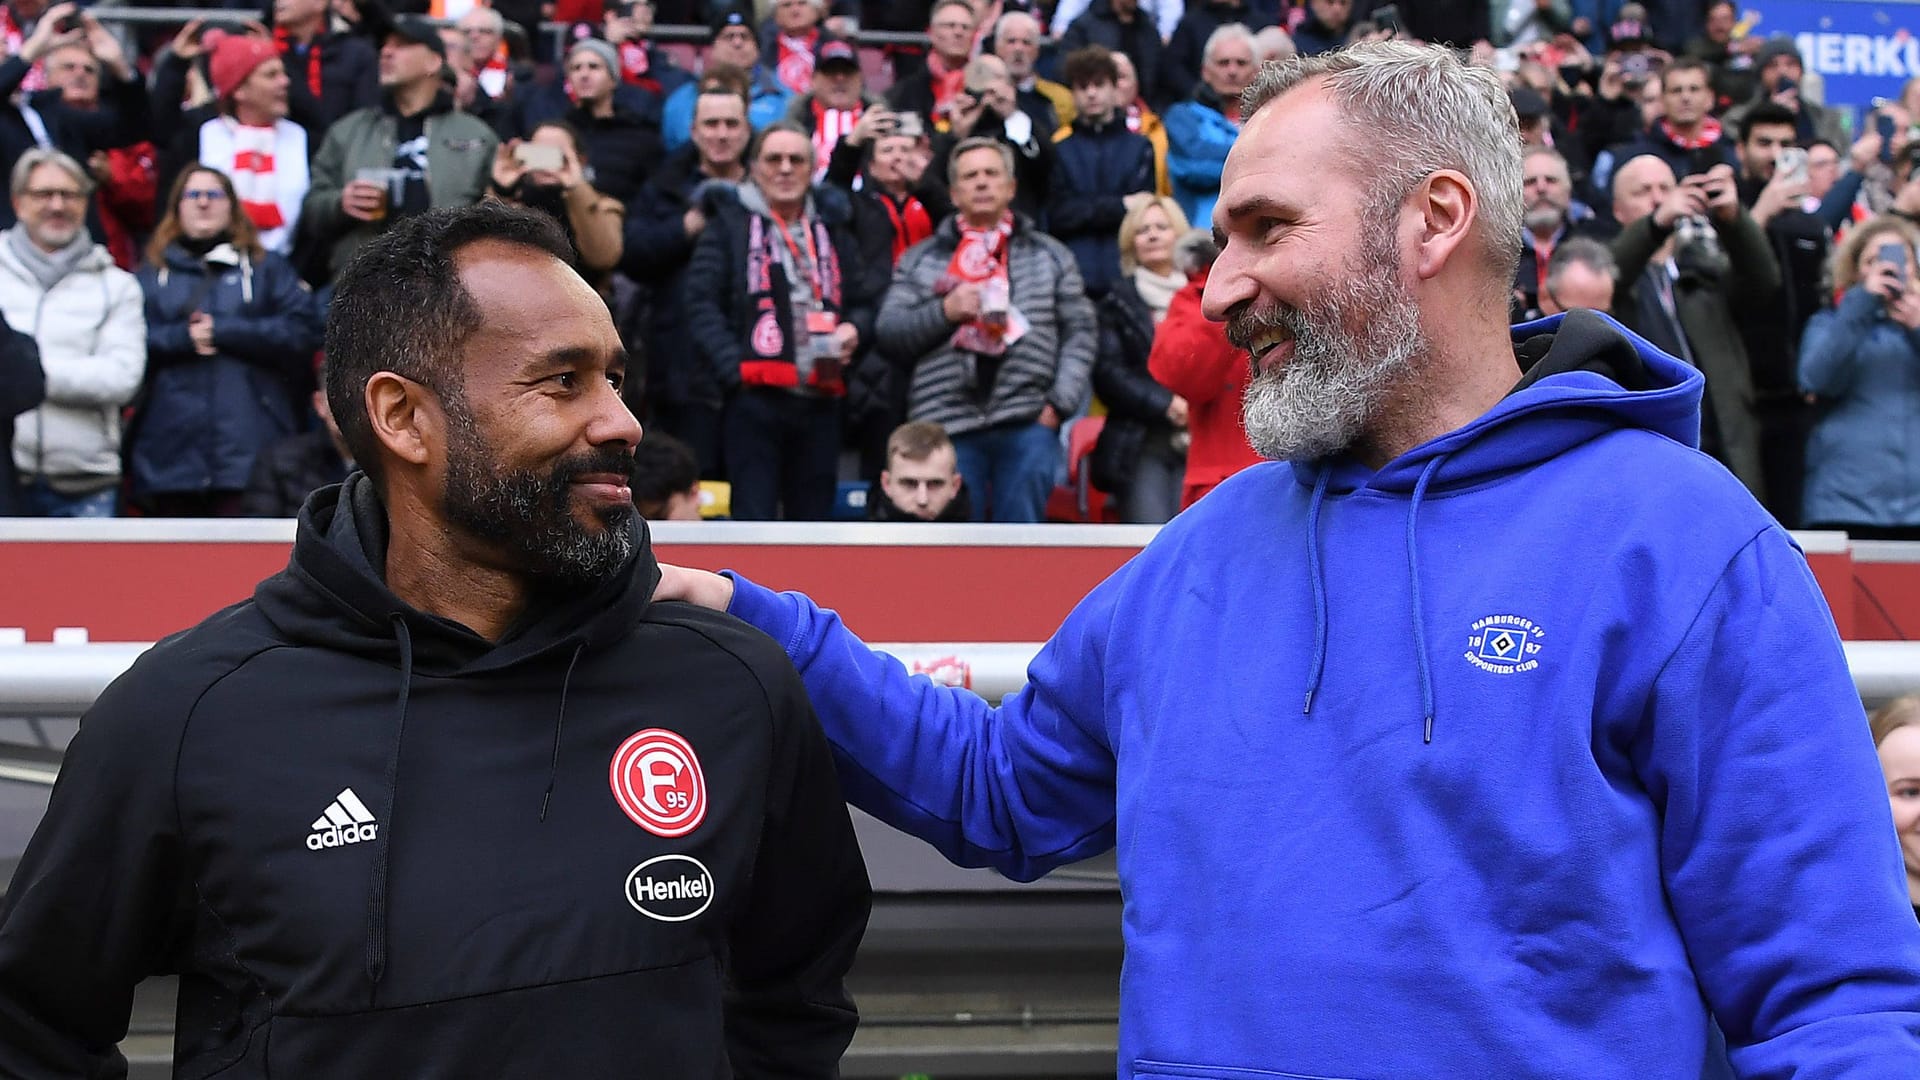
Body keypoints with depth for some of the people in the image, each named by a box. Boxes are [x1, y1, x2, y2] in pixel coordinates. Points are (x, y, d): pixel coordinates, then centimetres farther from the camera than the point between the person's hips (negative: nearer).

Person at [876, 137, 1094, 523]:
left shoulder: (1051, 256, 16)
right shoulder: (920, 260, 15)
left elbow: (1080, 332, 10)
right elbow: (887, 331, 8)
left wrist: (1060, 402, -3)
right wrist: (944, 311, -8)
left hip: (1028, 423, 0)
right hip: (947, 424, 0)